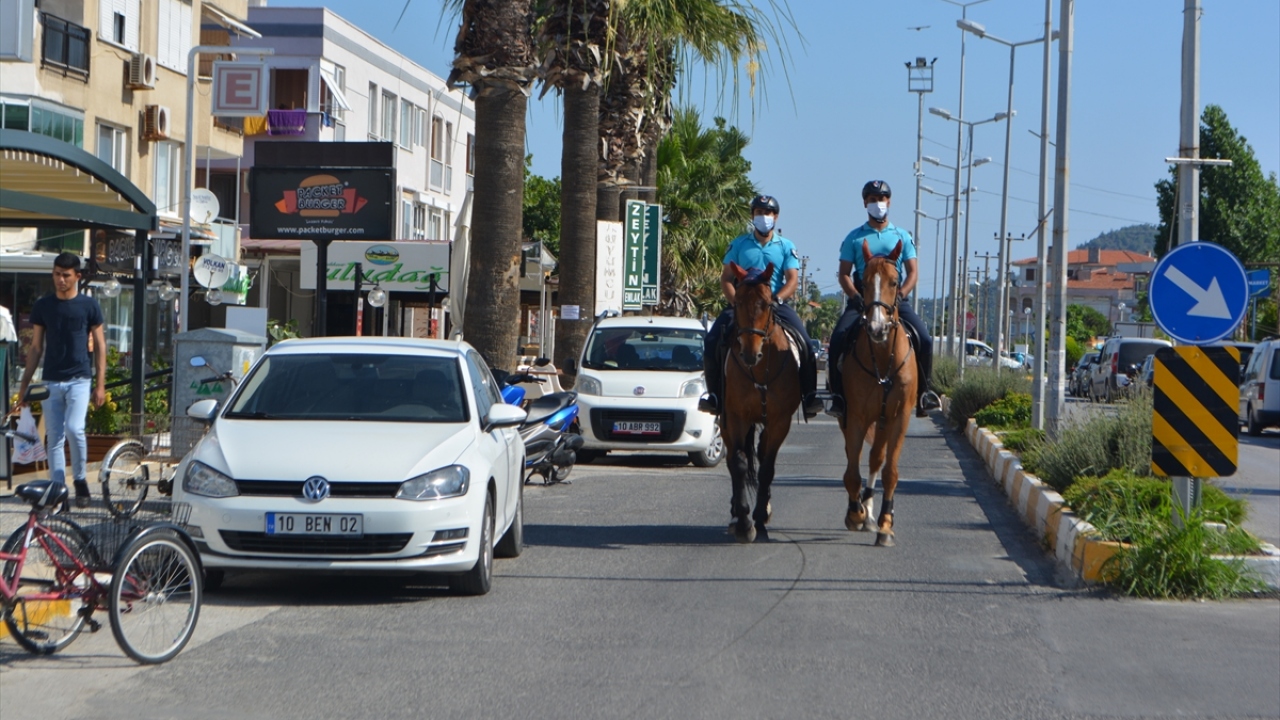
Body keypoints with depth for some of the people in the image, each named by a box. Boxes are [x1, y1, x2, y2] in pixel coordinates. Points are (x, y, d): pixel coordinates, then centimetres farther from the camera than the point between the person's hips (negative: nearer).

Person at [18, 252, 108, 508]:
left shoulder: (88, 305, 1)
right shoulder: (42, 306, 6)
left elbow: (99, 345, 4)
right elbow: (36, 347, 11)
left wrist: (100, 384, -2)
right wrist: (24, 384, 8)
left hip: (79, 379, -3)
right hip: (51, 381, 3)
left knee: (74, 429, -20)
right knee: (54, 438, 3)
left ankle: (80, 479, 0)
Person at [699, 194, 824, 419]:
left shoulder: (786, 246, 8)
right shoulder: (739, 244, 8)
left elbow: (792, 280, -1)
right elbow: (726, 279, 4)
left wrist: (776, 300, -19)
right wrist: (737, 302, -13)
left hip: (776, 304, 0)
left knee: (804, 343, -21)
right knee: (713, 342, -19)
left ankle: (809, 396, -12)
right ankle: (714, 394, -6)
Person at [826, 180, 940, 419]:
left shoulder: (901, 236, 12)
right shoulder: (854, 238, 10)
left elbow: (913, 272, 6)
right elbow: (844, 274, 5)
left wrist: (901, 294, -14)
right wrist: (855, 296, -14)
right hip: (862, 299, 0)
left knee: (924, 339, -20)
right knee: (838, 338, -25)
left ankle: (923, 390, -5)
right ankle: (838, 392, -15)